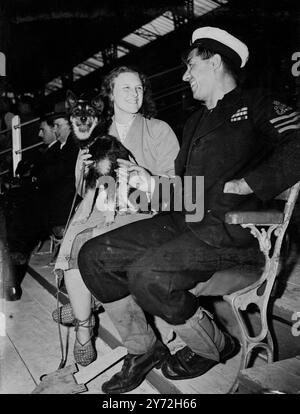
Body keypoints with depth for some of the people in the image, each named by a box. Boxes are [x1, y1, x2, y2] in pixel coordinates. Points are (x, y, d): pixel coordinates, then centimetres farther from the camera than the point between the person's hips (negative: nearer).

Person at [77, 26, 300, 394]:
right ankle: (143, 350, 9)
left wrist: (238, 185, -17)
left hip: (230, 228, -7)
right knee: (93, 256, -4)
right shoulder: (195, 122, 26)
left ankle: (215, 347, 2)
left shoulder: (256, 105, 4)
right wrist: (152, 185, 6)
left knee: (147, 275, -28)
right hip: (182, 222, 8)